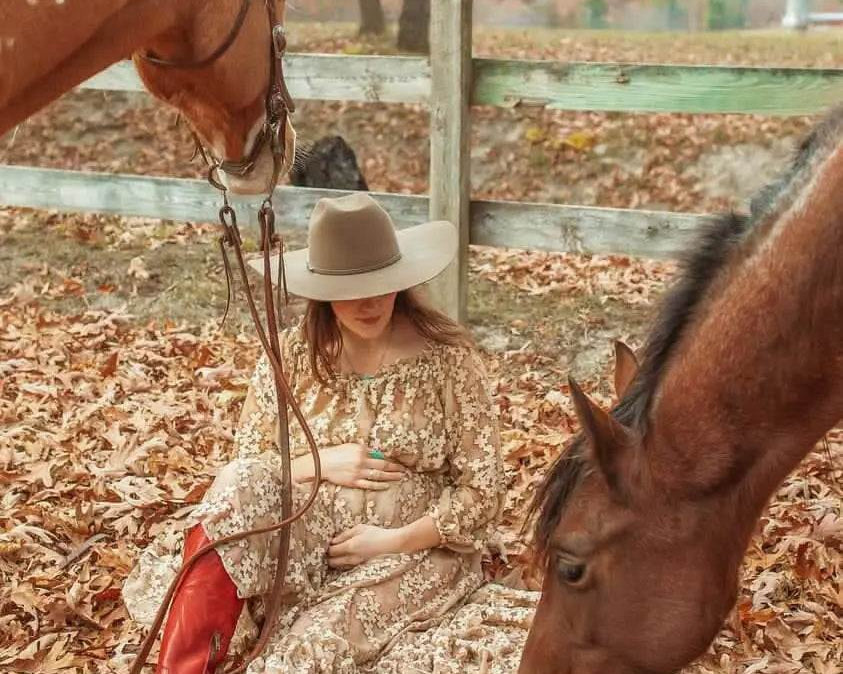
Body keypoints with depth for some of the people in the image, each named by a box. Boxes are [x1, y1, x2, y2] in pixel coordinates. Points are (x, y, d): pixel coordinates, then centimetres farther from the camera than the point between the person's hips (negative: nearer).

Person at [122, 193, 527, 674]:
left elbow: (483, 491, -7)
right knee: (236, 491, -29)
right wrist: (320, 463, -14)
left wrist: (392, 541, -16)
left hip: (414, 553, -3)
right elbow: (246, 467, 4)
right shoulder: (292, 355, -1)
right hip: (310, 540, 3)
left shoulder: (447, 357, -8)